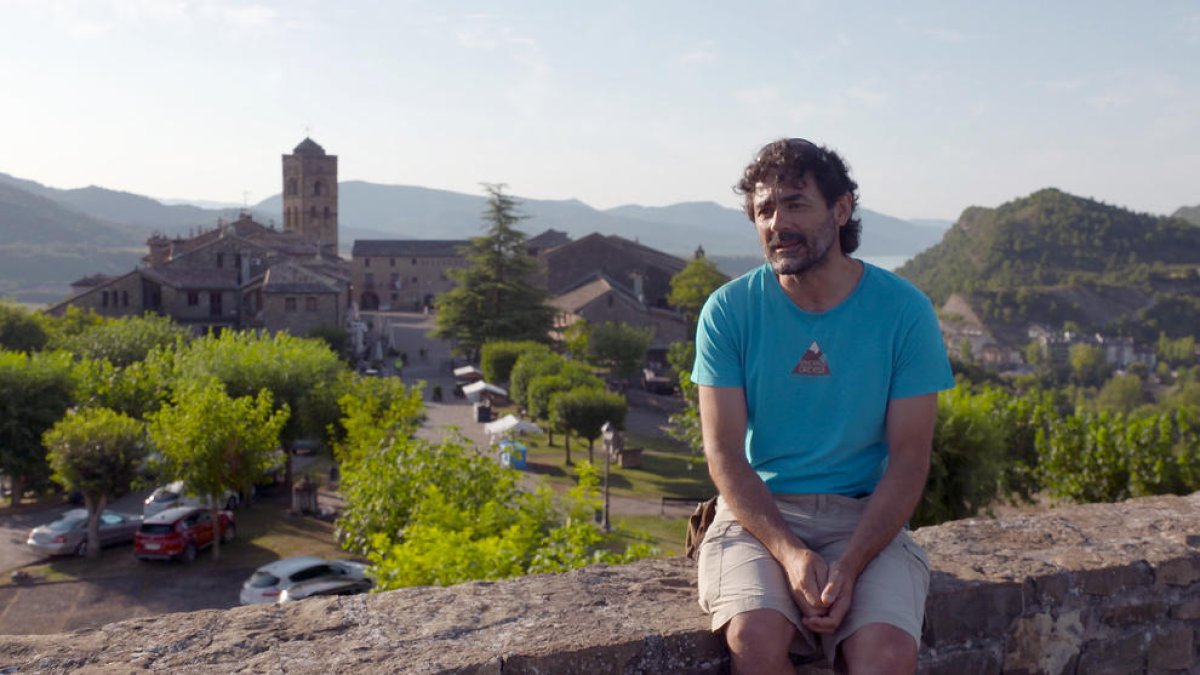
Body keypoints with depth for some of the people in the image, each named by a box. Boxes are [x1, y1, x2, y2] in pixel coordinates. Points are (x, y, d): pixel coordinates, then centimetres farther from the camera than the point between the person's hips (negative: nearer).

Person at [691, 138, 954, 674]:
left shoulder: (904, 310, -3)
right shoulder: (729, 309, -2)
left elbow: (909, 458, -4)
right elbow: (724, 451, -6)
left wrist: (850, 565, -17)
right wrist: (788, 551, -20)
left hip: (864, 516, 0)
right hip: (757, 512, 0)